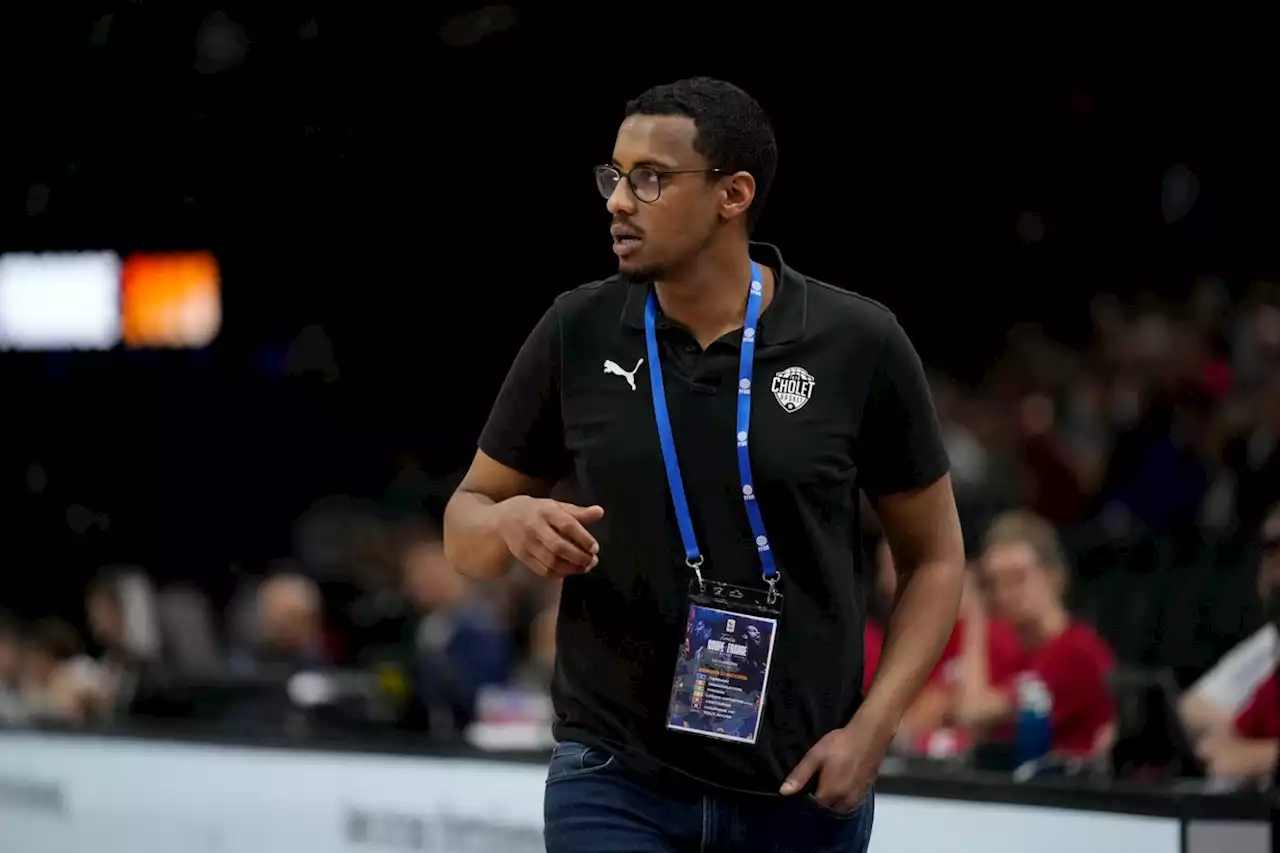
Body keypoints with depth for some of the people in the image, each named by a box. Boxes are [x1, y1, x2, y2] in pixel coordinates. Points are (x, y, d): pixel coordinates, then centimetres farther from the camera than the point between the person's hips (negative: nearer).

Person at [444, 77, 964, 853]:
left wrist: (871, 729, -8)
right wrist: (512, 521, -16)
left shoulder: (857, 344, -6)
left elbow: (935, 557, 3)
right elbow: (466, 526, 8)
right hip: (615, 784, 0)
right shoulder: (578, 334, -3)